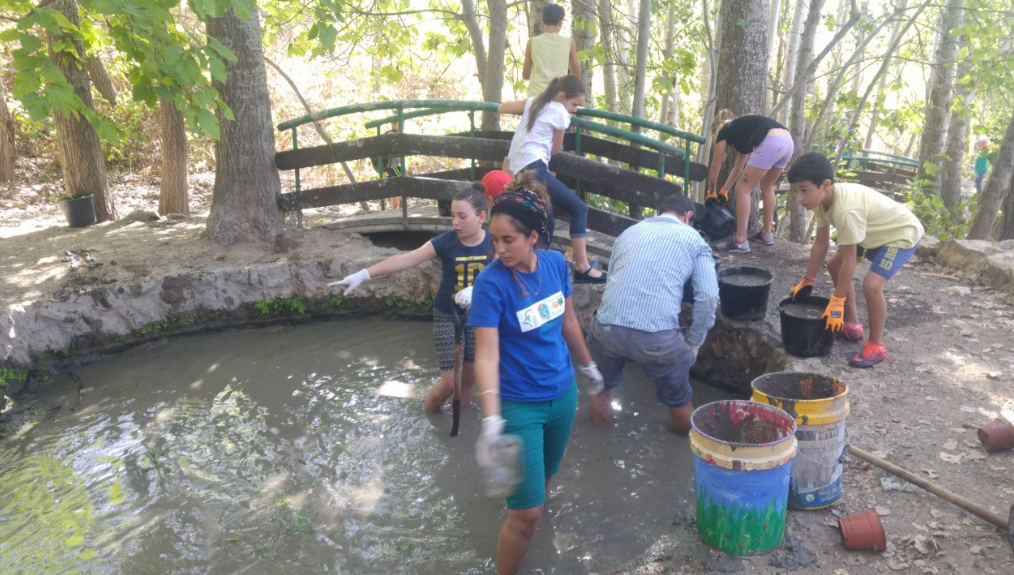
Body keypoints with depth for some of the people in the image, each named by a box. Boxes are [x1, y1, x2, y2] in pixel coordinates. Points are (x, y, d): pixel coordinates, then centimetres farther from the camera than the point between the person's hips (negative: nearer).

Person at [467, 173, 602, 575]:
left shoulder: (556, 263, -7)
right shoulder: (491, 282, -23)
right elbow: (486, 354, -28)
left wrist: (588, 366, 22)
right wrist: (491, 420, -40)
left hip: (562, 394, 5)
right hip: (518, 405, -5)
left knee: (544, 478, 25)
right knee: (526, 512, -1)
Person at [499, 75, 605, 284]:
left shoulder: (533, 102, 19)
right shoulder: (560, 113, -1)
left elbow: (502, 108, 28)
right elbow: (555, 149, 10)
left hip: (517, 172, 9)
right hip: (534, 169, -9)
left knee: (546, 225, 16)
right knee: (579, 208, -10)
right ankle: (582, 268, -17)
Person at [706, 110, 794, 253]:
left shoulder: (724, 132, 17)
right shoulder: (741, 129, 38)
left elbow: (715, 167, 23)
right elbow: (738, 167, 45)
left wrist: (711, 193, 35)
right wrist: (724, 190, 51)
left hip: (770, 144, -8)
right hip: (787, 142, 8)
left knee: (743, 189, 4)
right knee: (767, 187, 28)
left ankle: (740, 242, 1)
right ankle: (767, 234, 34)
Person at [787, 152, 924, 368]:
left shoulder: (846, 209, -39)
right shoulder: (822, 198, -12)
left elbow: (849, 259, -33)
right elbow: (821, 244, -1)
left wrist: (837, 302, -27)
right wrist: (806, 281, 5)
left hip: (902, 233, -10)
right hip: (875, 231, 10)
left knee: (872, 284, -25)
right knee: (834, 266, 14)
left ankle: (876, 346, -4)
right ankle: (852, 325, 28)